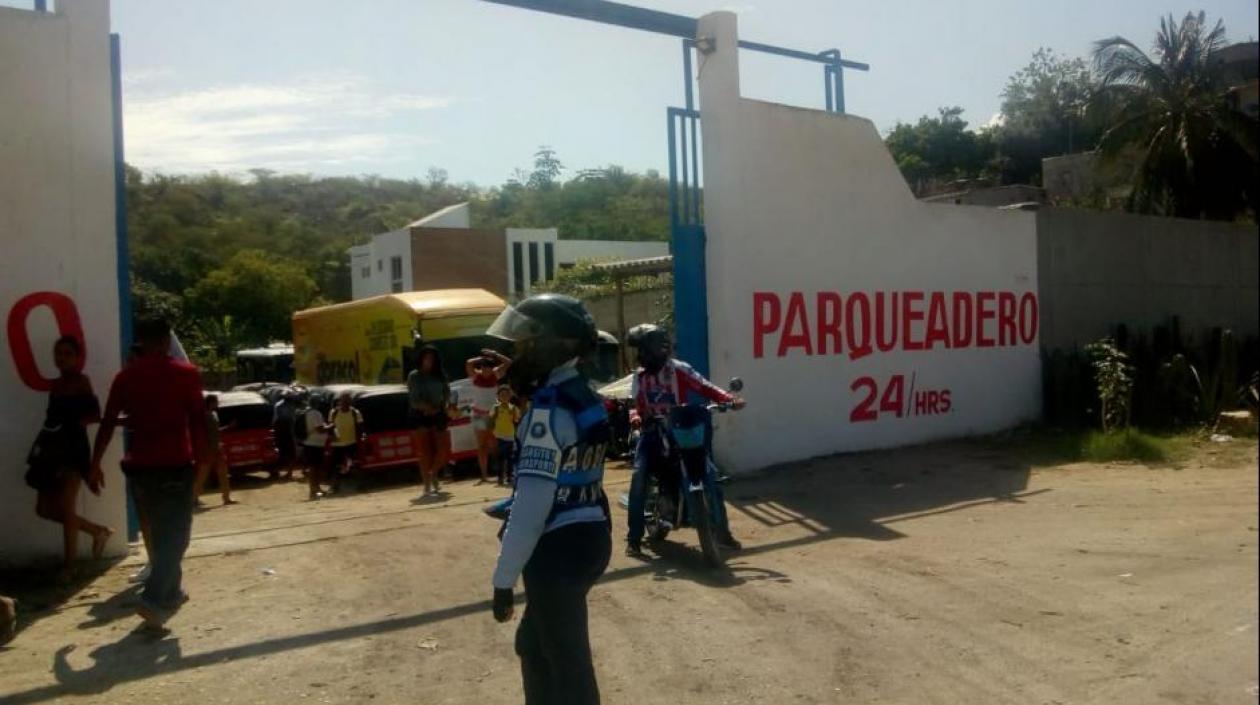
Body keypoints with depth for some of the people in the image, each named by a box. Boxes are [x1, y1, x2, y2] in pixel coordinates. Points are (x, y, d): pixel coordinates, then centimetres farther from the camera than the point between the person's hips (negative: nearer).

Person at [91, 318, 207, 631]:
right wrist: (201, 458, 2)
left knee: (159, 530, 19)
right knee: (176, 532, 1)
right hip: (175, 464, -4)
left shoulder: (125, 376, 5)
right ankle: (154, 599, -13)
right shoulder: (185, 373, -5)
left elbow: (108, 424, 4)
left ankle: (171, 592, 29)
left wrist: (95, 465, 9)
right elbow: (198, 421, -6)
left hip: (139, 465, 5)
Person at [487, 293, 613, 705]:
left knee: (567, 662, 5)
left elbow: (533, 502, -23)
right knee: (534, 644, 25)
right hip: (589, 534, 9)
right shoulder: (583, 395, 9)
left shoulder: (549, 406, -20)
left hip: (559, 546, -9)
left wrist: (504, 578, -17)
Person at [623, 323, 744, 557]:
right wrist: (635, 416, -23)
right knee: (639, 477, -20)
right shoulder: (639, 376, 9)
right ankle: (634, 538, -13)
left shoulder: (678, 369, 0)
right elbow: (635, 403, 1)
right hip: (652, 431, 1)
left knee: (709, 474, -11)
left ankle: (722, 531, 2)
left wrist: (730, 399, -22)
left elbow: (705, 387, -6)